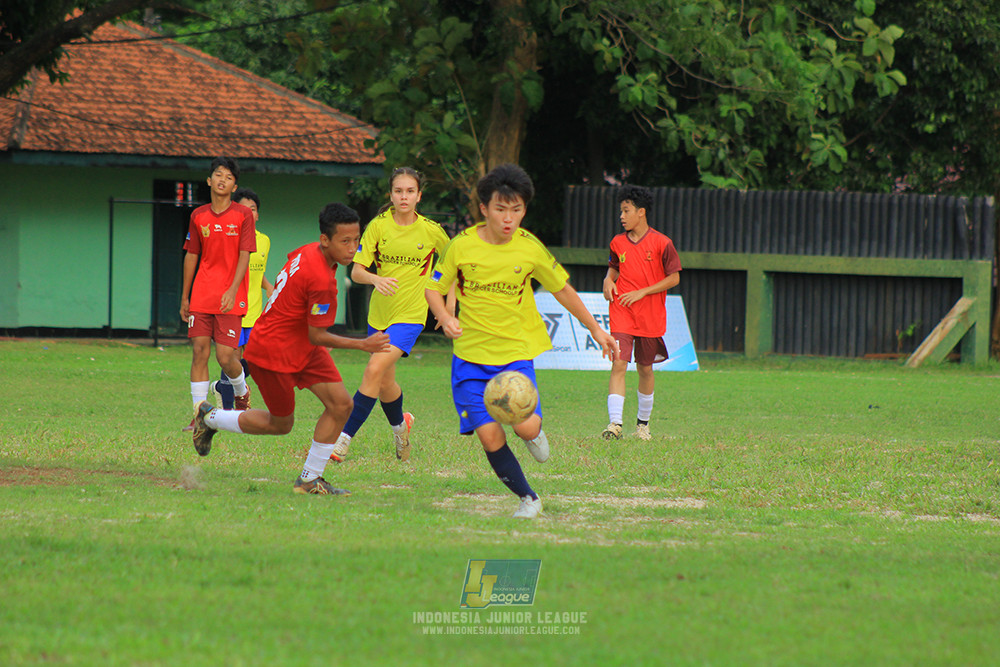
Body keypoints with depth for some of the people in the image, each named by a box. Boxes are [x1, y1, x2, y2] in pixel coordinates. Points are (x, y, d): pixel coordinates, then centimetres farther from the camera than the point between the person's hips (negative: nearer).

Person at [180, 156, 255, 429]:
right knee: (199, 351, -5)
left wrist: (232, 290, -20)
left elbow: (244, 256, -7)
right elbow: (191, 256, 14)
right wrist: (185, 297, 15)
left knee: (226, 356, -8)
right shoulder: (198, 216, 8)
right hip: (201, 296, 3)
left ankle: (242, 391, 25)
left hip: (230, 299, -3)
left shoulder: (242, 215, -3)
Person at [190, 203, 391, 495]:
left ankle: (310, 480, 6)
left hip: (303, 349, 9)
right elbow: (317, 337, -24)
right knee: (281, 424, 9)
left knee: (341, 405, -2)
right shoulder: (322, 281, -32)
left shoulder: (308, 251, -5)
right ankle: (210, 417, 28)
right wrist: (363, 345, -23)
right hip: (273, 354, -9)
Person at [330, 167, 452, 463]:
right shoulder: (378, 226, -6)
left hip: (410, 314, -3)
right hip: (379, 313, 3)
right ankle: (400, 425, 46)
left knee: (375, 370, -21)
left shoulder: (431, 231, -7)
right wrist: (376, 279, -31)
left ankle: (344, 439, -21)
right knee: (385, 384, 13)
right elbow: (356, 270, -10)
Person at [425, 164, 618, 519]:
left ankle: (535, 432, 19)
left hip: (516, 350, 0)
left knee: (526, 427, -19)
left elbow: (562, 289, 10)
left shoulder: (530, 249, -5)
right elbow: (434, 288, 5)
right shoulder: (462, 246, -7)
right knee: (490, 437, -9)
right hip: (471, 355, 0)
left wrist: (596, 329, 15)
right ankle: (528, 498, 12)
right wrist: (446, 318, -16)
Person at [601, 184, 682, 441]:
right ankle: (615, 422, -19)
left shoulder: (661, 243, -7)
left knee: (645, 369, 10)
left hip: (651, 316, -2)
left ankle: (643, 422, 28)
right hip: (621, 314, 2)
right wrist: (608, 280, 0)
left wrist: (641, 292, -11)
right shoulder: (618, 243, 6)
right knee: (619, 364, -13)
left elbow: (673, 278, -4)